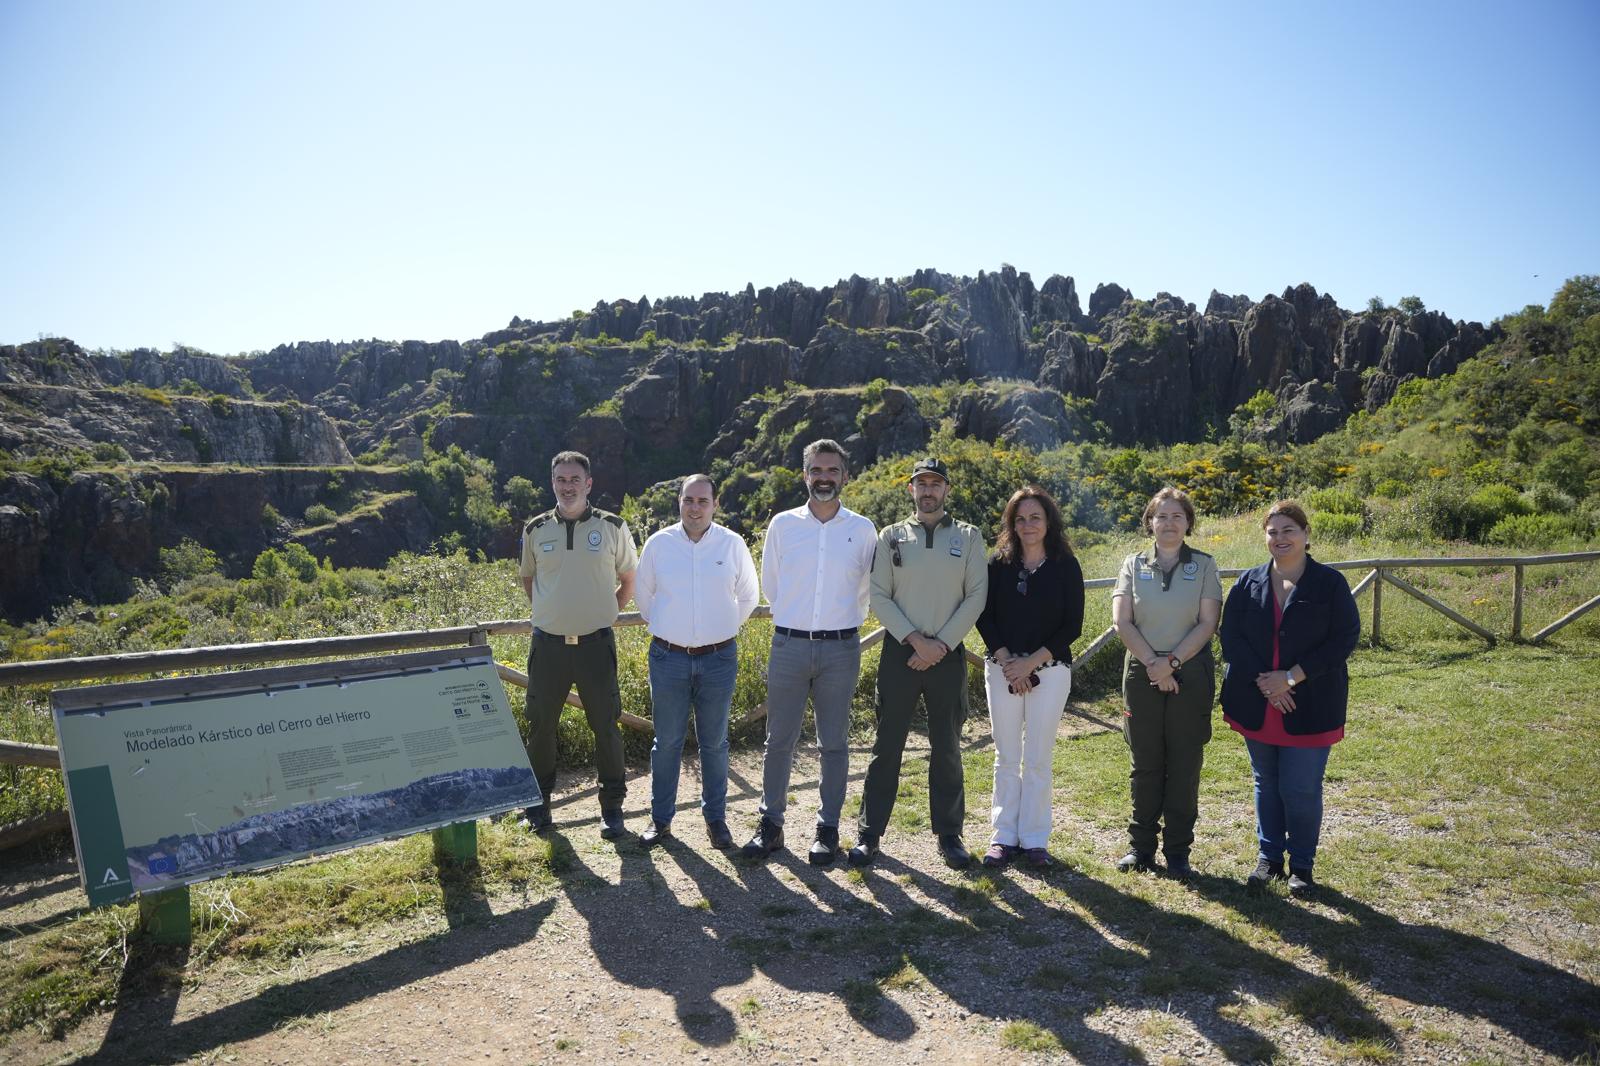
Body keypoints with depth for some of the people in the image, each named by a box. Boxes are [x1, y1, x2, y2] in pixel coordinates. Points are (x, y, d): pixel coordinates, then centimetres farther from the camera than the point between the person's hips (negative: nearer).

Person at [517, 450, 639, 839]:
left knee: (605, 726, 5)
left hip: (596, 643, -1)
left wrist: (606, 613, 4)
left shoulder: (612, 527, -1)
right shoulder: (536, 529, 3)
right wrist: (550, 613, 9)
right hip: (548, 643, 2)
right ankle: (539, 800, 27)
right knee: (540, 724, 9)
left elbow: (630, 579, 11)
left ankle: (612, 806, 19)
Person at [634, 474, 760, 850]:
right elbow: (642, 594, 13)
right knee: (667, 742, 8)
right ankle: (661, 819, 22)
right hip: (668, 658, 0)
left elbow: (748, 596, 11)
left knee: (714, 743, 10)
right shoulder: (658, 543, -2)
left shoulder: (732, 544, -2)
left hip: (718, 659, 0)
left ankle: (716, 818, 24)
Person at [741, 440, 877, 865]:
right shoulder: (783, 524, 3)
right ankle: (771, 823, 18)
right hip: (789, 644, 0)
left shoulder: (862, 529, 3)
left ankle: (828, 828, 18)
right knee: (779, 740, 5)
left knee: (834, 742, 7)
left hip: (840, 649, 0)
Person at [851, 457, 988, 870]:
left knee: (947, 749, 9)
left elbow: (976, 596, 0)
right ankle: (869, 833, 12)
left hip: (949, 655, 1)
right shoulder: (891, 536, 5)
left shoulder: (968, 537, 6)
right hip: (900, 652, 0)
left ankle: (949, 835, 20)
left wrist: (940, 644, -9)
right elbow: (879, 596, -1)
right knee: (887, 746, 4)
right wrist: (916, 640, -11)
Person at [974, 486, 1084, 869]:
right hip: (1002, 669, 2)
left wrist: (1031, 662, -11)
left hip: (1050, 670, -1)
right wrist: (1006, 661, -9)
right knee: (1006, 758, 6)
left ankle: (1034, 840, 14)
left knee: (1038, 759, 3)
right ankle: (1004, 836, 15)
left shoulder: (1066, 566, -1)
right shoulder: (998, 564, 4)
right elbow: (984, 617, 3)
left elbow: (1072, 626, -3)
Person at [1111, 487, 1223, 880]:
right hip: (1142, 674, 1)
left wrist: (1171, 662, -14)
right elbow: (1122, 621, -2)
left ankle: (1178, 851, 14)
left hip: (1191, 674, -1)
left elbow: (1207, 623, -5)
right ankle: (1141, 846, 17)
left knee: (1184, 766, 4)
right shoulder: (1134, 565, 6)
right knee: (1144, 765, 7)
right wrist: (1152, 663, -12)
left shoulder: (1204, 565, 3)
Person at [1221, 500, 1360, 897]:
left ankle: (1302, 865, 21)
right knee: (1266, 784, 14)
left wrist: (1291, 677, -16)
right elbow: (1230, 637, 0)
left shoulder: (1330, 583, -4)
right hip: (1257, 704, 3)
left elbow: (1345, 639, -9)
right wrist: (1262, 681, -13)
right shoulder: (1248, 583, 4)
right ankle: (1268, 858, 28)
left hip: (1310, 706, -3)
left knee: (1300, 789, 1)